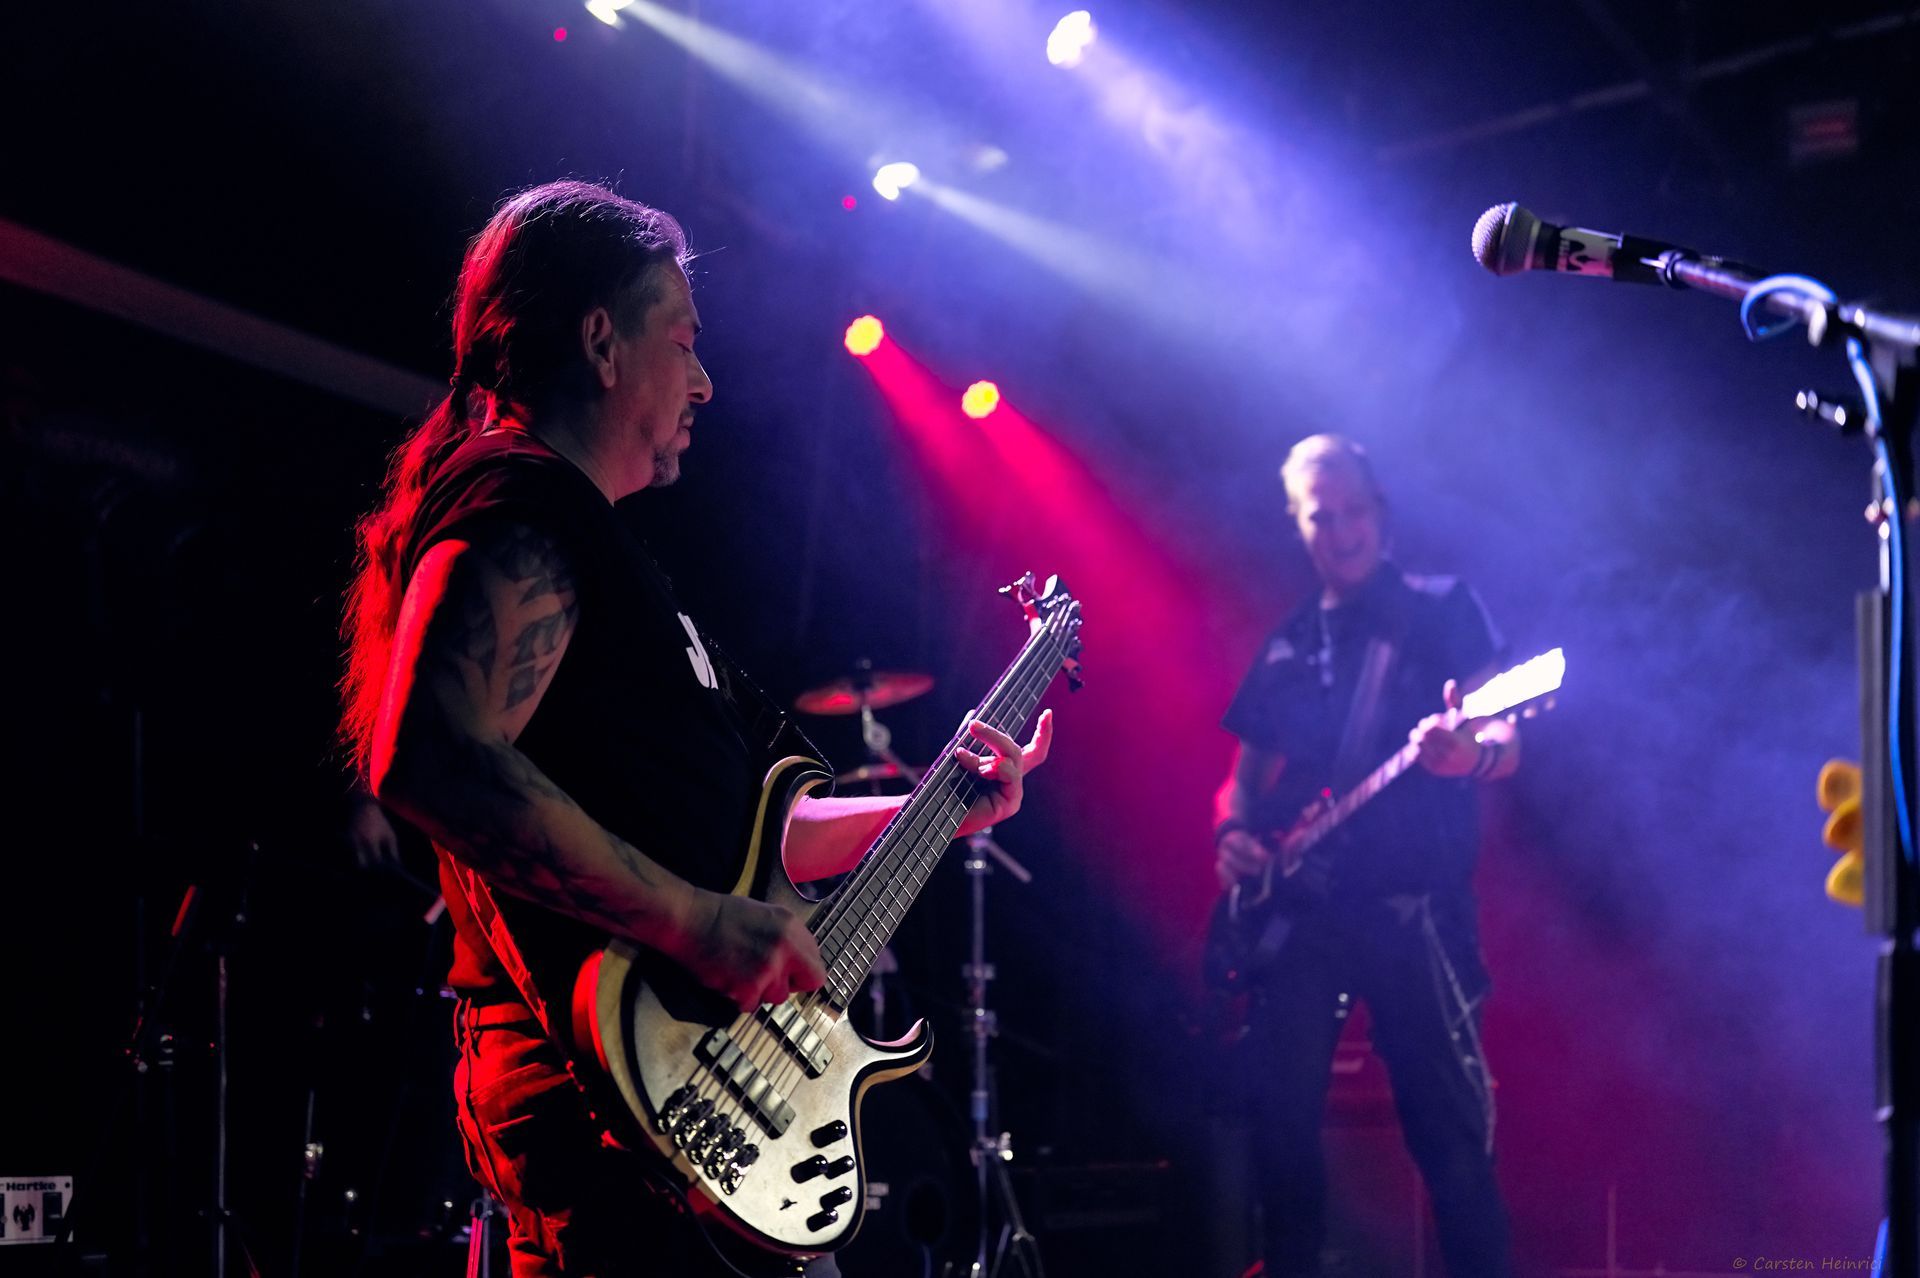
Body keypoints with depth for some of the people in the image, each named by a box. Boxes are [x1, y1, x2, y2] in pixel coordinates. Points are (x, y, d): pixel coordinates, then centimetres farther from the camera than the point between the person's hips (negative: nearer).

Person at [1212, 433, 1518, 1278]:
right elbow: (1246, 775, 24)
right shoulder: (1286, 646, 18)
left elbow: (1504, 744, -7)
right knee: (1280, 1116, 1)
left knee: (1448, 1124, -7)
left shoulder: (1440, 610, 3)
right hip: (1297, 910, 5)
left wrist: (1469, 753, -31)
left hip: (1410, 903, -5)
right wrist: (1232, 835, 2)